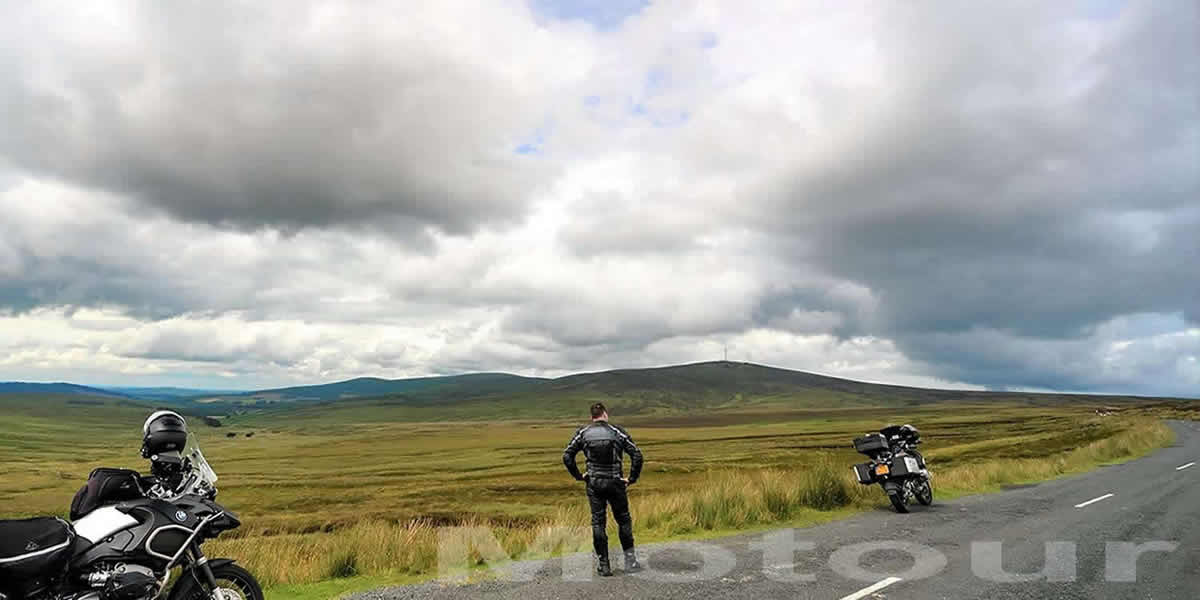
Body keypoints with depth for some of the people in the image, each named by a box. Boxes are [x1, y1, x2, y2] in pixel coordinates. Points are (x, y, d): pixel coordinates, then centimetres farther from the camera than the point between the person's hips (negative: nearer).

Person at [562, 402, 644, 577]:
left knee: (598, 523, 8)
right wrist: (632, 479, -1)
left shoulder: (583, 433, 1)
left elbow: (567, 456, -4)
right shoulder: (617, 432, -3)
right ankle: (630, 560, 15)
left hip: (594, 484, 1)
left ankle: (604, 565, 9)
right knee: (623, 520, 14)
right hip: (615, 483, -1)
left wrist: (578, 475, 5)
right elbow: (637, 455, -9)